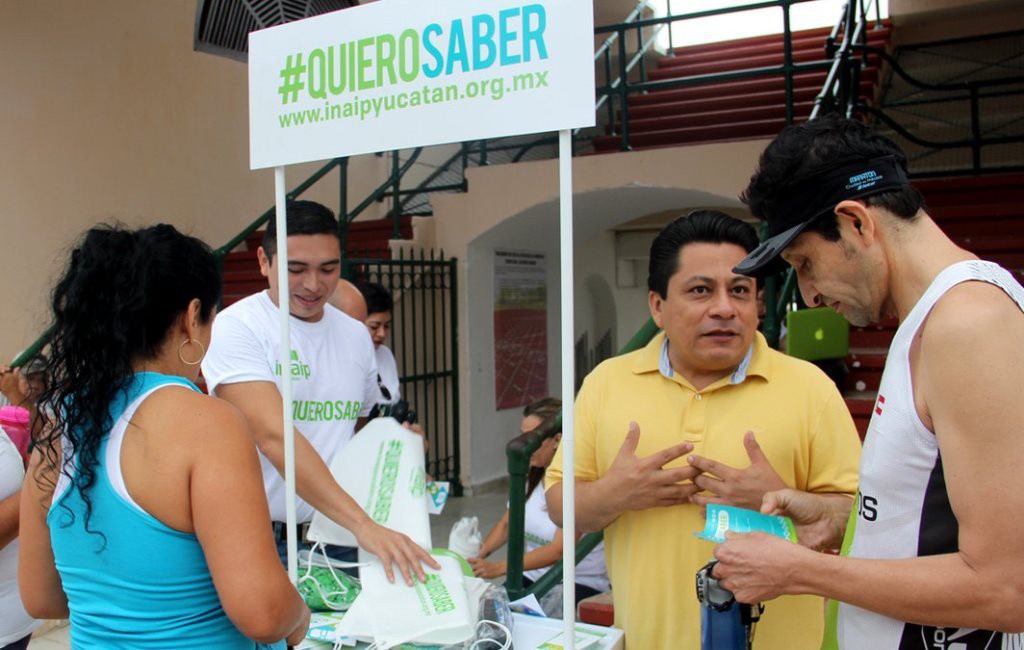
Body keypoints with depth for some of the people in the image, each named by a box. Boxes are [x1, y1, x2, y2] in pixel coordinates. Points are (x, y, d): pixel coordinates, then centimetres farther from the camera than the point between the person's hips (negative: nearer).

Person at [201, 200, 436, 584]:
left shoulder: (356, 334, 6)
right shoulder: (237, 327, -13)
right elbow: (274, 436, -26)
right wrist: (364, 526, -33)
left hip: (337, 539, 5)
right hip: (262, 538, -5)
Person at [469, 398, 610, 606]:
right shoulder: (530, 477, 5)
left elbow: (559, 550, -22)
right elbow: (506, 525, 11)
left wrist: (498, 568, -30)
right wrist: (479, 553, -9)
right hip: (533, 576, 6)